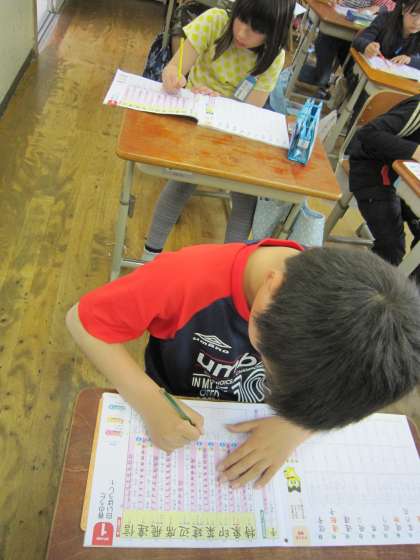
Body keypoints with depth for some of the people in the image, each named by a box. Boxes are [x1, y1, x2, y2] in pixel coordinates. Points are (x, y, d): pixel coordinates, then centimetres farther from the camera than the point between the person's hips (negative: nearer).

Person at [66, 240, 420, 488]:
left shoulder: (339, 306, -25)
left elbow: (353, 387, -12)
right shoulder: (189, 278, -37)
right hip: (173, 418, -2)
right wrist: (152, 405, -37)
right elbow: (83, 320, -27)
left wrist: (297, 426, -30)